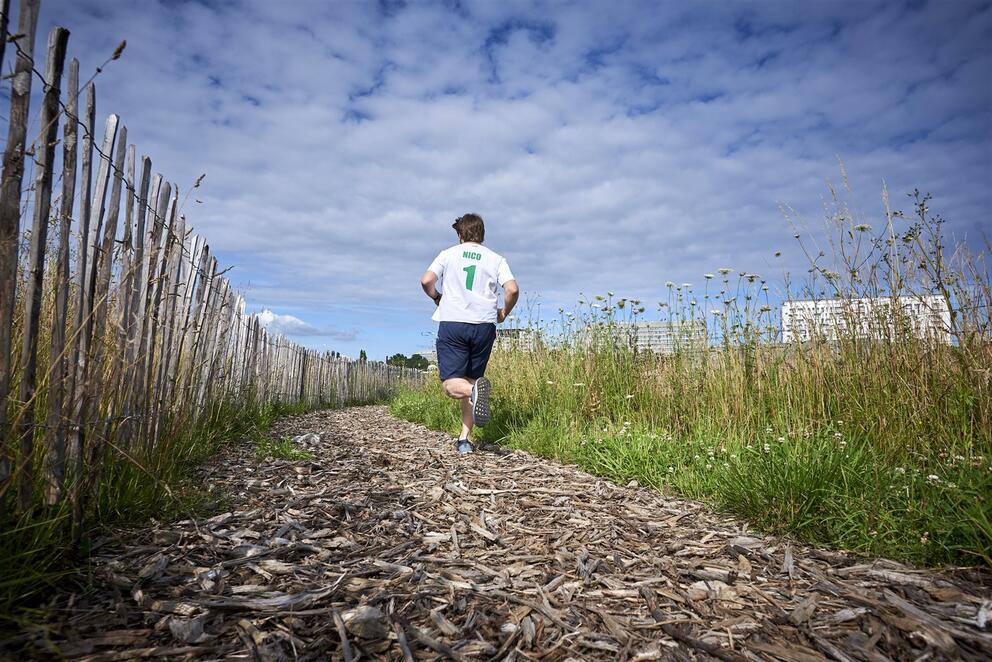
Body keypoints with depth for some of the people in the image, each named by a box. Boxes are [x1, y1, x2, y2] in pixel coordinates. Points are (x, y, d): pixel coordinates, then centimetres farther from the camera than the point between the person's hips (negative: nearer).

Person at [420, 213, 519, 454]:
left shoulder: (448, 254, 10)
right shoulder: (496, 258, 11)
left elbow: (426, 281, -3)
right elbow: (512, 289, -4)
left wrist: (438, 299, 17)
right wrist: (503, 313, 14)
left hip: (452, 324, -2)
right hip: (484, 326, 2)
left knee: (451, 385, -2)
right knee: (470, 380, 14)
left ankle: (476, 390, -36)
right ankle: (464, 438, 9)